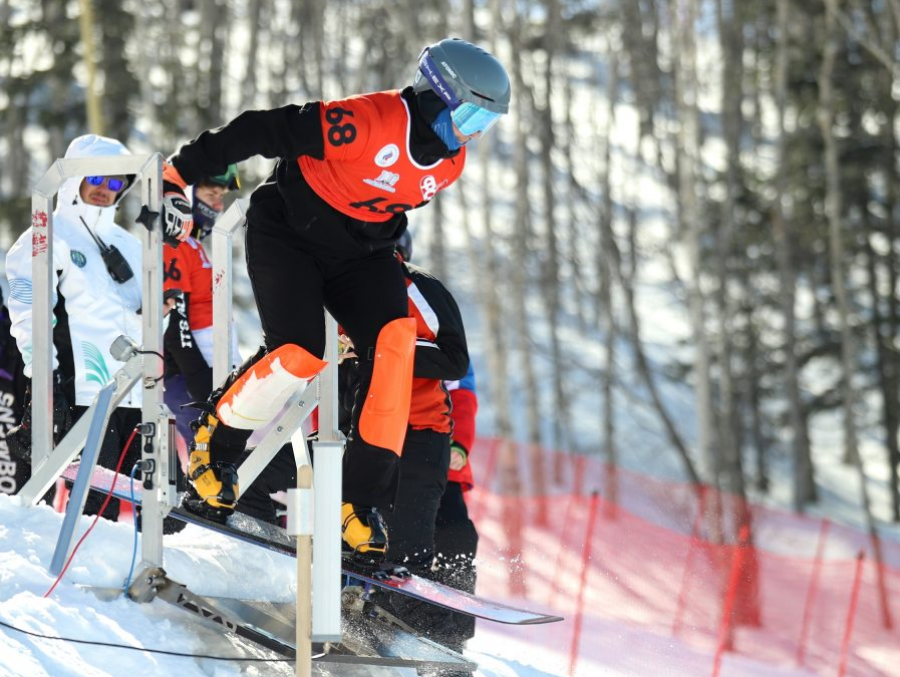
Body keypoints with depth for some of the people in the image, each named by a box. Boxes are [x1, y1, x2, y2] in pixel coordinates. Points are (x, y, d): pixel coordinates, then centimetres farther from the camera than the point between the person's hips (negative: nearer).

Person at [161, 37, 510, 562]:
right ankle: (215, 448, 4)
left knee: (395, 339, -19)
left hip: (359, 252, 6)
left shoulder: (450, 163, -2)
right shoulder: (368, 122, -27)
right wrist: (180, 174, -19)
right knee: (299, 352, -23)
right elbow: (264, 131, -23)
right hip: (288, 234, -6)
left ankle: (363, 496, -16)